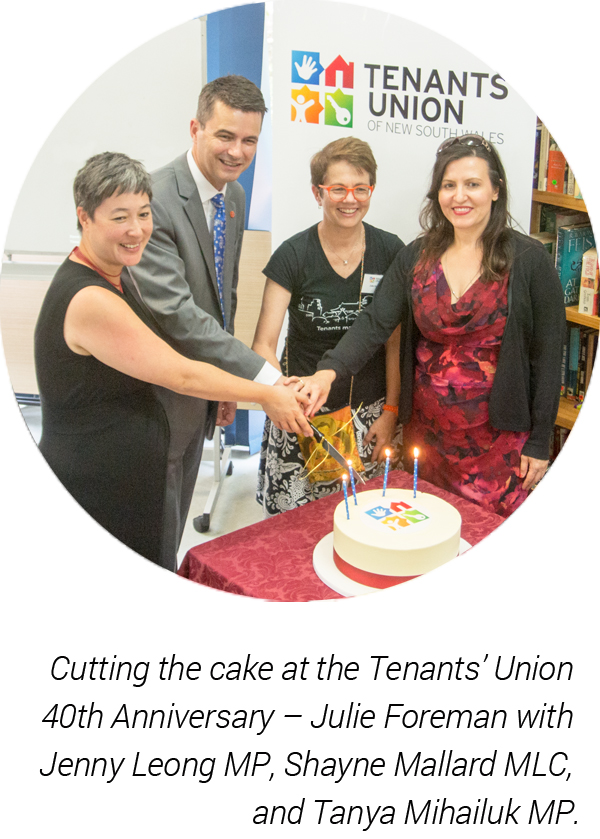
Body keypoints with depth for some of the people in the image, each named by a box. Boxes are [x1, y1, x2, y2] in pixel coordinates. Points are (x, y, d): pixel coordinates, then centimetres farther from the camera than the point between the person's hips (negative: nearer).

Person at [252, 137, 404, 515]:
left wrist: (390, 412, 0)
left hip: (370, 414, 2)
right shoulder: (293, 255, -7)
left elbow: (396, 341, 5)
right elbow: (264, 345, -9)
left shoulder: (390, 252, 0)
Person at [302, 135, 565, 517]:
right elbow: (375, 322, -6)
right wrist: (329, 371, -24)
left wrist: (539, 442, -5)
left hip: (497, 439, -3)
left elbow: (547, 353, -4)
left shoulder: (528, 260, -7)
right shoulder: (417, 256, 3)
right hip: (427, 430, 3)